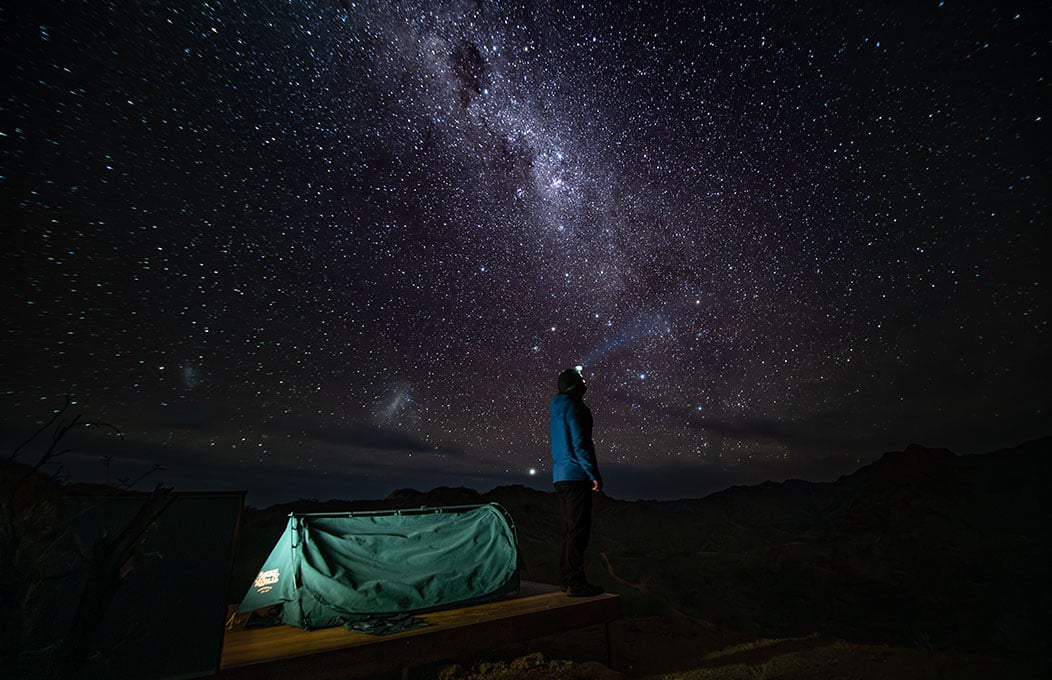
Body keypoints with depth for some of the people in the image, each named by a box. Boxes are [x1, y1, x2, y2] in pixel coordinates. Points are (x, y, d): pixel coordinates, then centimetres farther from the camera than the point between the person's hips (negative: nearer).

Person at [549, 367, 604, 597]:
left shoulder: (556, 410, 18)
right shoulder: (574, 407, -11)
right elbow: (580, 444, -18)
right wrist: (594, 474, -14)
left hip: (560, 476, 9)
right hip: (576, 476, -9)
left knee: (570, 529, 15)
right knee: (578, 530, -4)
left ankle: (568, 579, 21)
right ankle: (576, 583, 1)